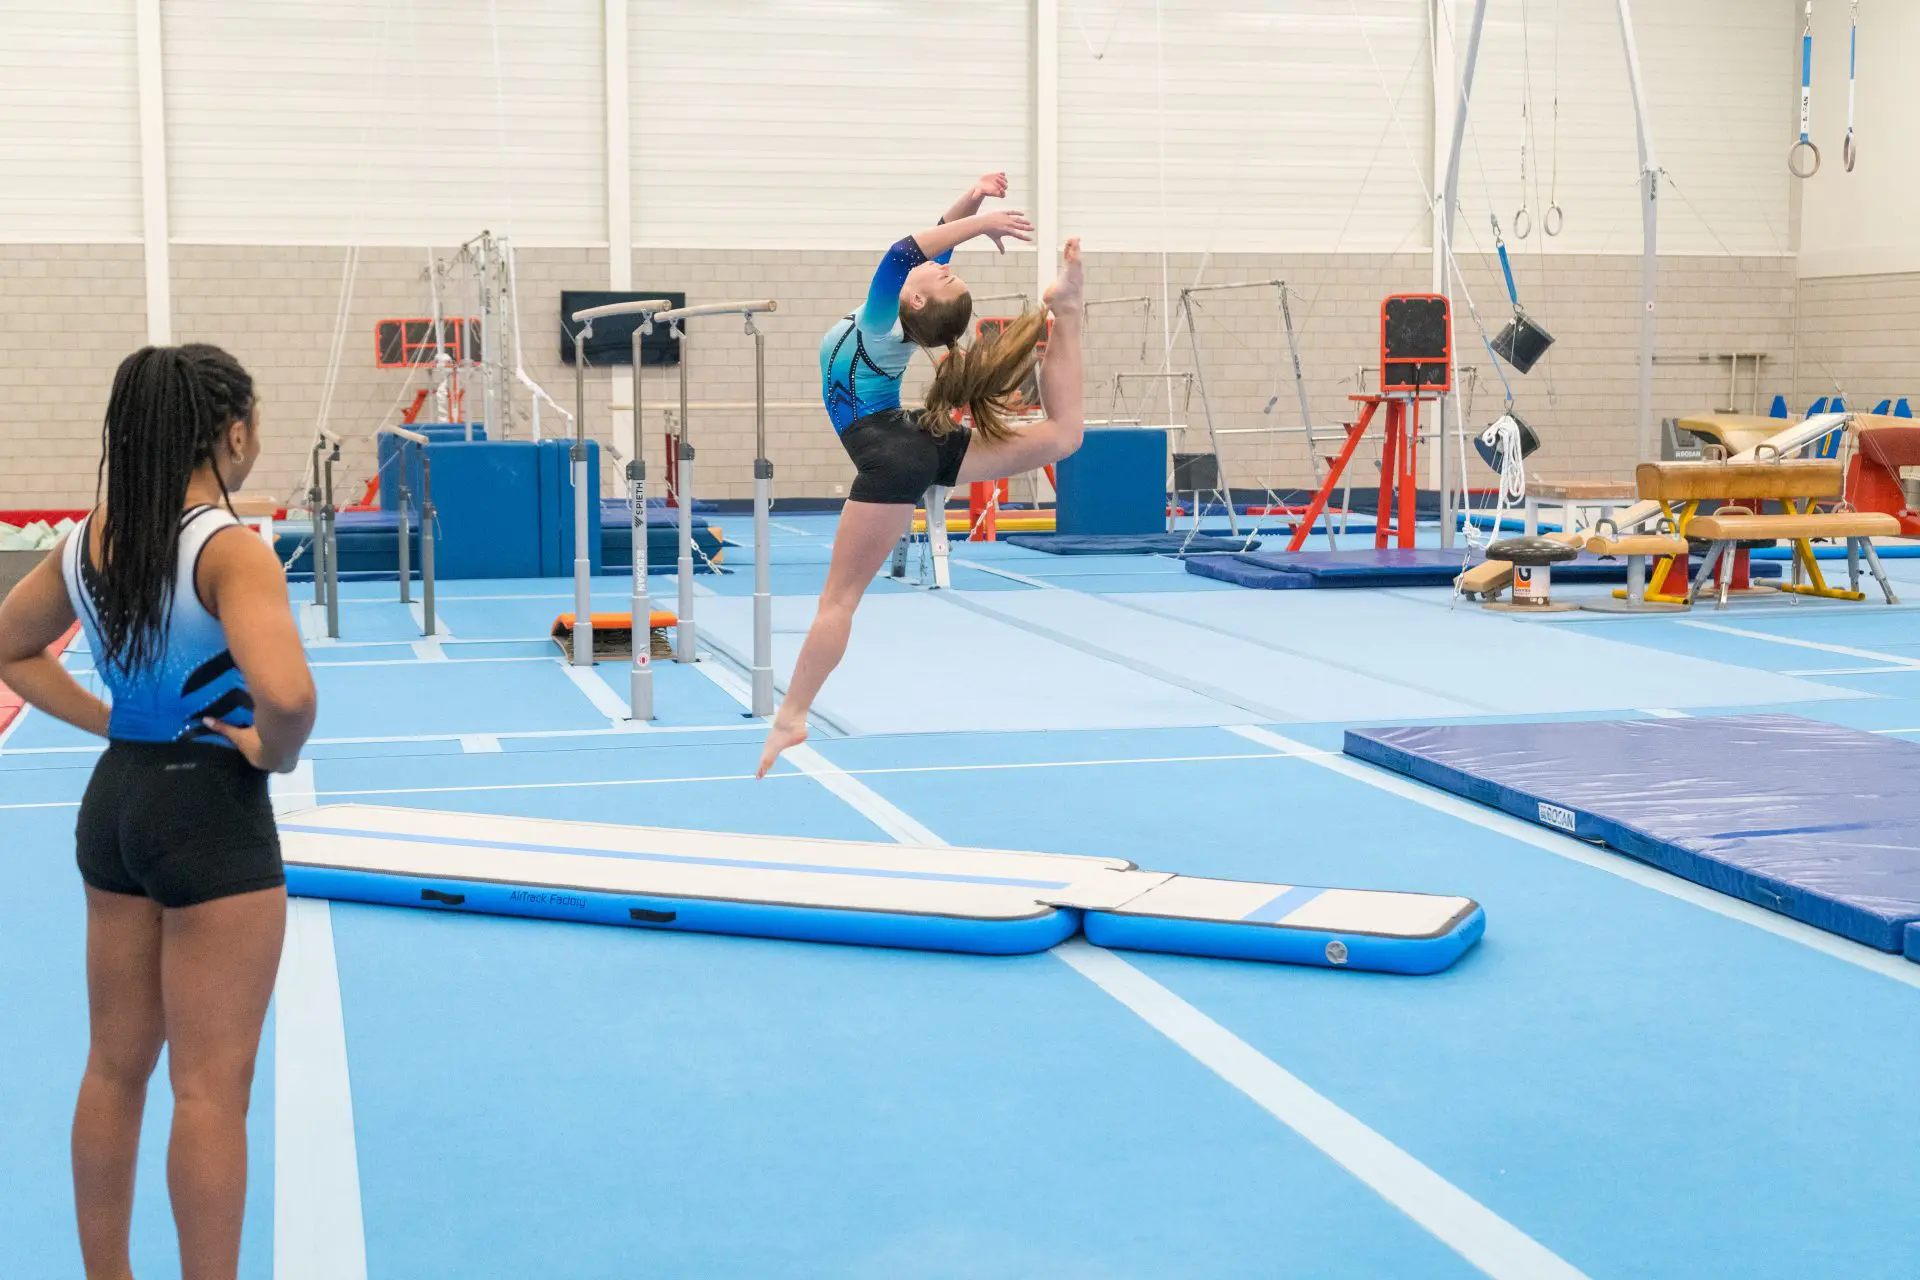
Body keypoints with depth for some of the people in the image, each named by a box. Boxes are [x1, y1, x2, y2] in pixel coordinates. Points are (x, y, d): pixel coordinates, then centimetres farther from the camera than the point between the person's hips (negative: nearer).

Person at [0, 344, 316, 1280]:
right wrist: (274, 751, -16)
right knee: (212, 1090, 4)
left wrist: (103, 721, 9)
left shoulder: (88, 540, 2)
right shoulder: (231, 551, -21)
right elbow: (287, 694, -36)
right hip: (213, 815, -8)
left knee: (115, 1069, 20)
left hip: (114, 803, 8)